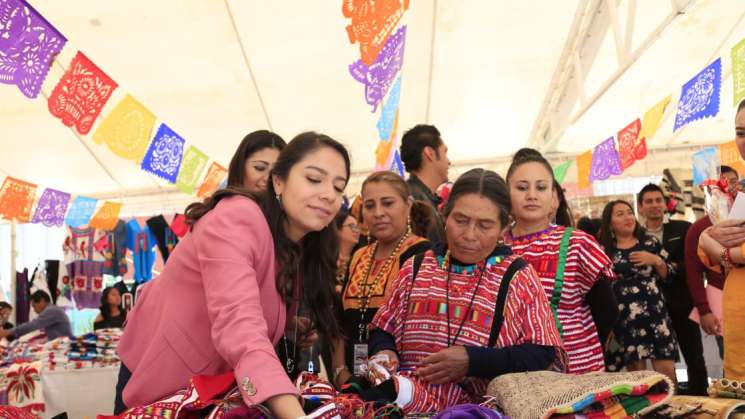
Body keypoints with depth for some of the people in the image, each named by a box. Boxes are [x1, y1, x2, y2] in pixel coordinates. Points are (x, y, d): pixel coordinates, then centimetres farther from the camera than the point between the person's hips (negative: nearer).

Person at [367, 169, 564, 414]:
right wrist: (384, 353, -3)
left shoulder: (518, 278, 3)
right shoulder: (416, 268, 14)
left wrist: (472, 361, -15)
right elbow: (383, 331, 21)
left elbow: (545, 356, -3)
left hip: (479, 407, -3)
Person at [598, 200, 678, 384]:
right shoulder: (604, 251, 2)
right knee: (636, 371, 4)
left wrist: (656, 260, -7)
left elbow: (670, 275, 10)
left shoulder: (651, 242, 8)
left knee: (667, 370, -1)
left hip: (655, 314, 1)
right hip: (624, 319, -1)